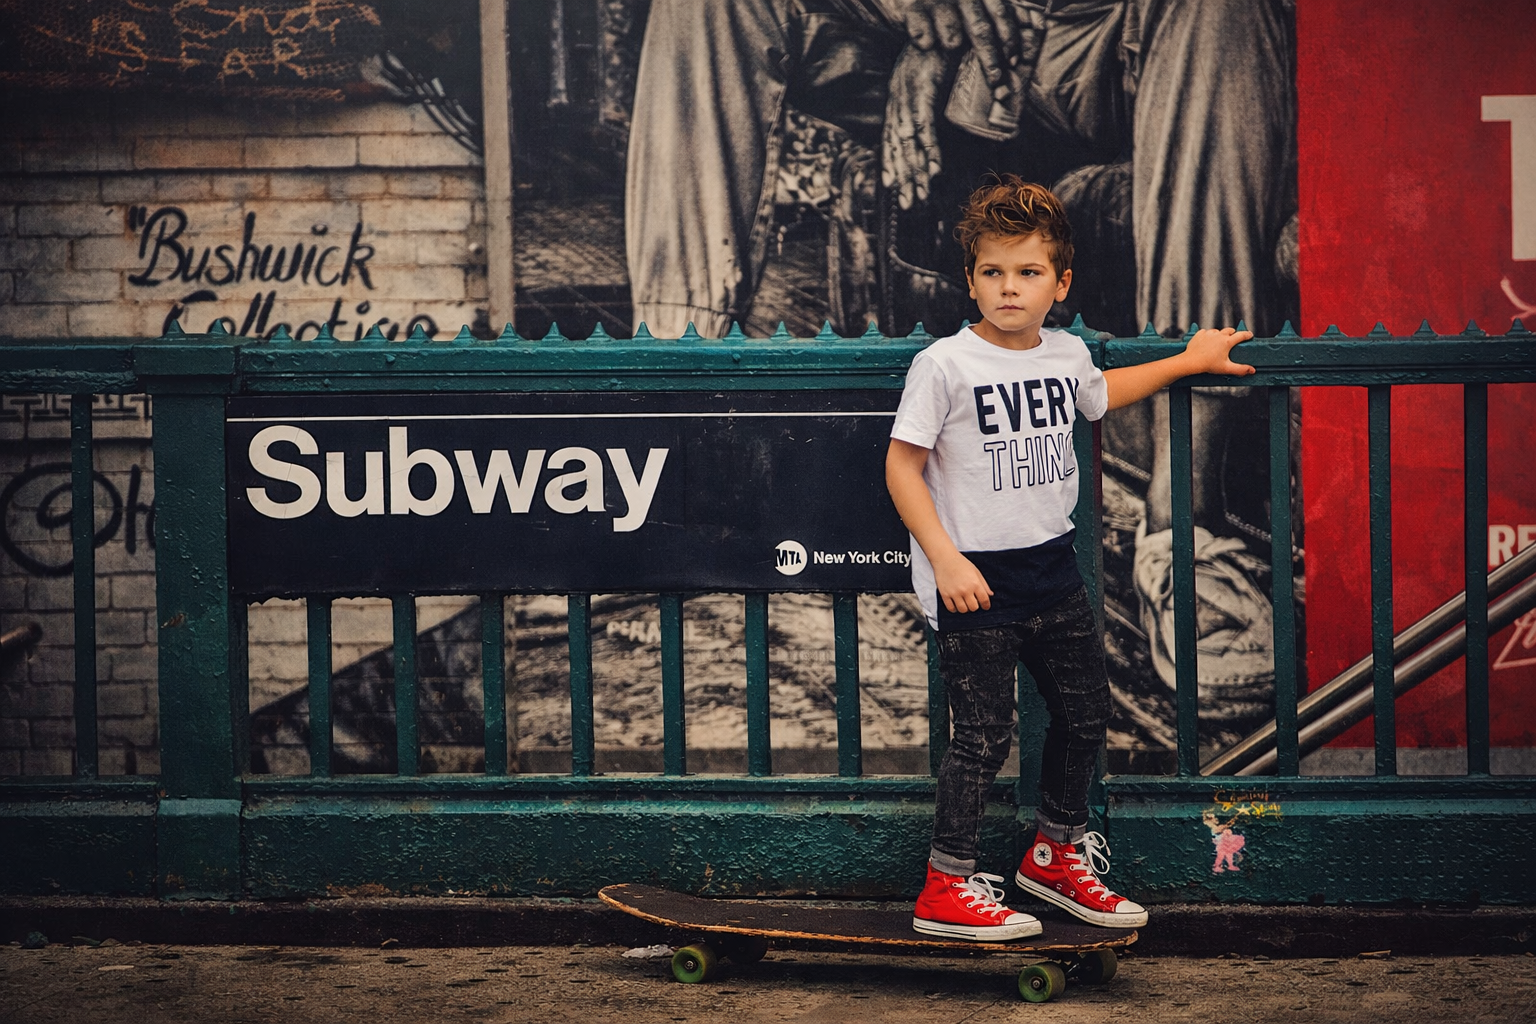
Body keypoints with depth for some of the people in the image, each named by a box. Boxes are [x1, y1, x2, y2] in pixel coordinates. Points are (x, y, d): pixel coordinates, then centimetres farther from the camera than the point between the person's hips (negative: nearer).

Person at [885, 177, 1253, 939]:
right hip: (976, 576, -7)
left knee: (1086, 713, 14)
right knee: (983, 734, -4)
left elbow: (1096, 395, 31)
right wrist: (946, 559, -19)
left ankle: (1056, 854, 34)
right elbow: (901, 466, -12)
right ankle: (947, 889, 7)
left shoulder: (1067, 354, 6)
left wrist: (1188, 361, 35)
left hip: (1051, 564, 7)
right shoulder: (945, 365, -14)